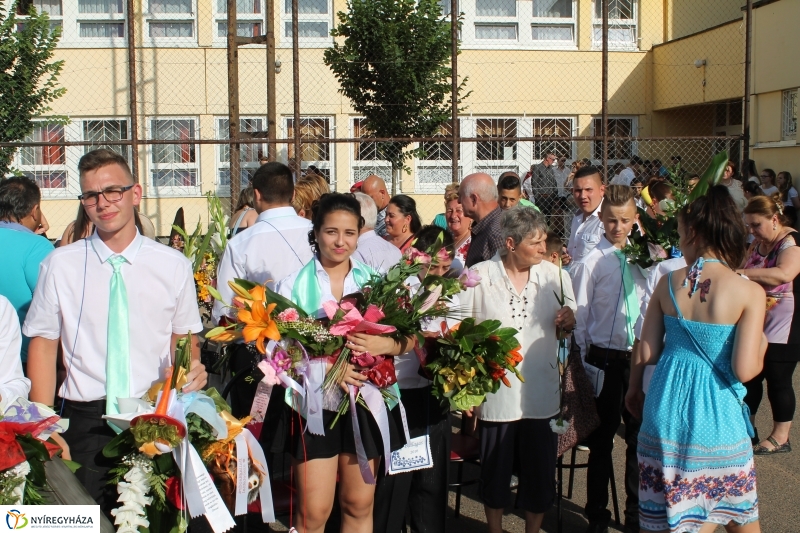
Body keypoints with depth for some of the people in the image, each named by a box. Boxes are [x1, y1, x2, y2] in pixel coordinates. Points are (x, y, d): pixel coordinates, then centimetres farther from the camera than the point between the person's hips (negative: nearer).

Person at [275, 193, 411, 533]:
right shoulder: (294, 285, 0)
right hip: (315, 404, -2)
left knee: (359, 505, 12)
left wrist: (384, 344, -19)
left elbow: (410, 339, 3)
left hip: (365, 404, 2)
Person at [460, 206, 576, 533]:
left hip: (541, 393, 2)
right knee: (495, 470, 13)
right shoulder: (479, 276, -7)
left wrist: (568, 320, -11)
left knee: (540, 471, 10)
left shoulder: (553, 274, 2)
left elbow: (569, 321, 12)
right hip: (496, 392, -2)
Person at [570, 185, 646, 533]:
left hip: (639, 357, 4)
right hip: (606, 359, -4)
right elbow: (580, 315, -5)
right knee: (602, 440, 9)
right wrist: (585, 357, -2)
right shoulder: (592, 261, -10)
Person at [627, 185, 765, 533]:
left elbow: (647, 354, 1)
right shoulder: (749, 292, -13)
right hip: (717, 414, -3)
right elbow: (745, 370, -16)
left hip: (667, 409, 3)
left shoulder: (668, 284, -4)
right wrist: (761, 346, 6)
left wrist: (634, 389, 21)